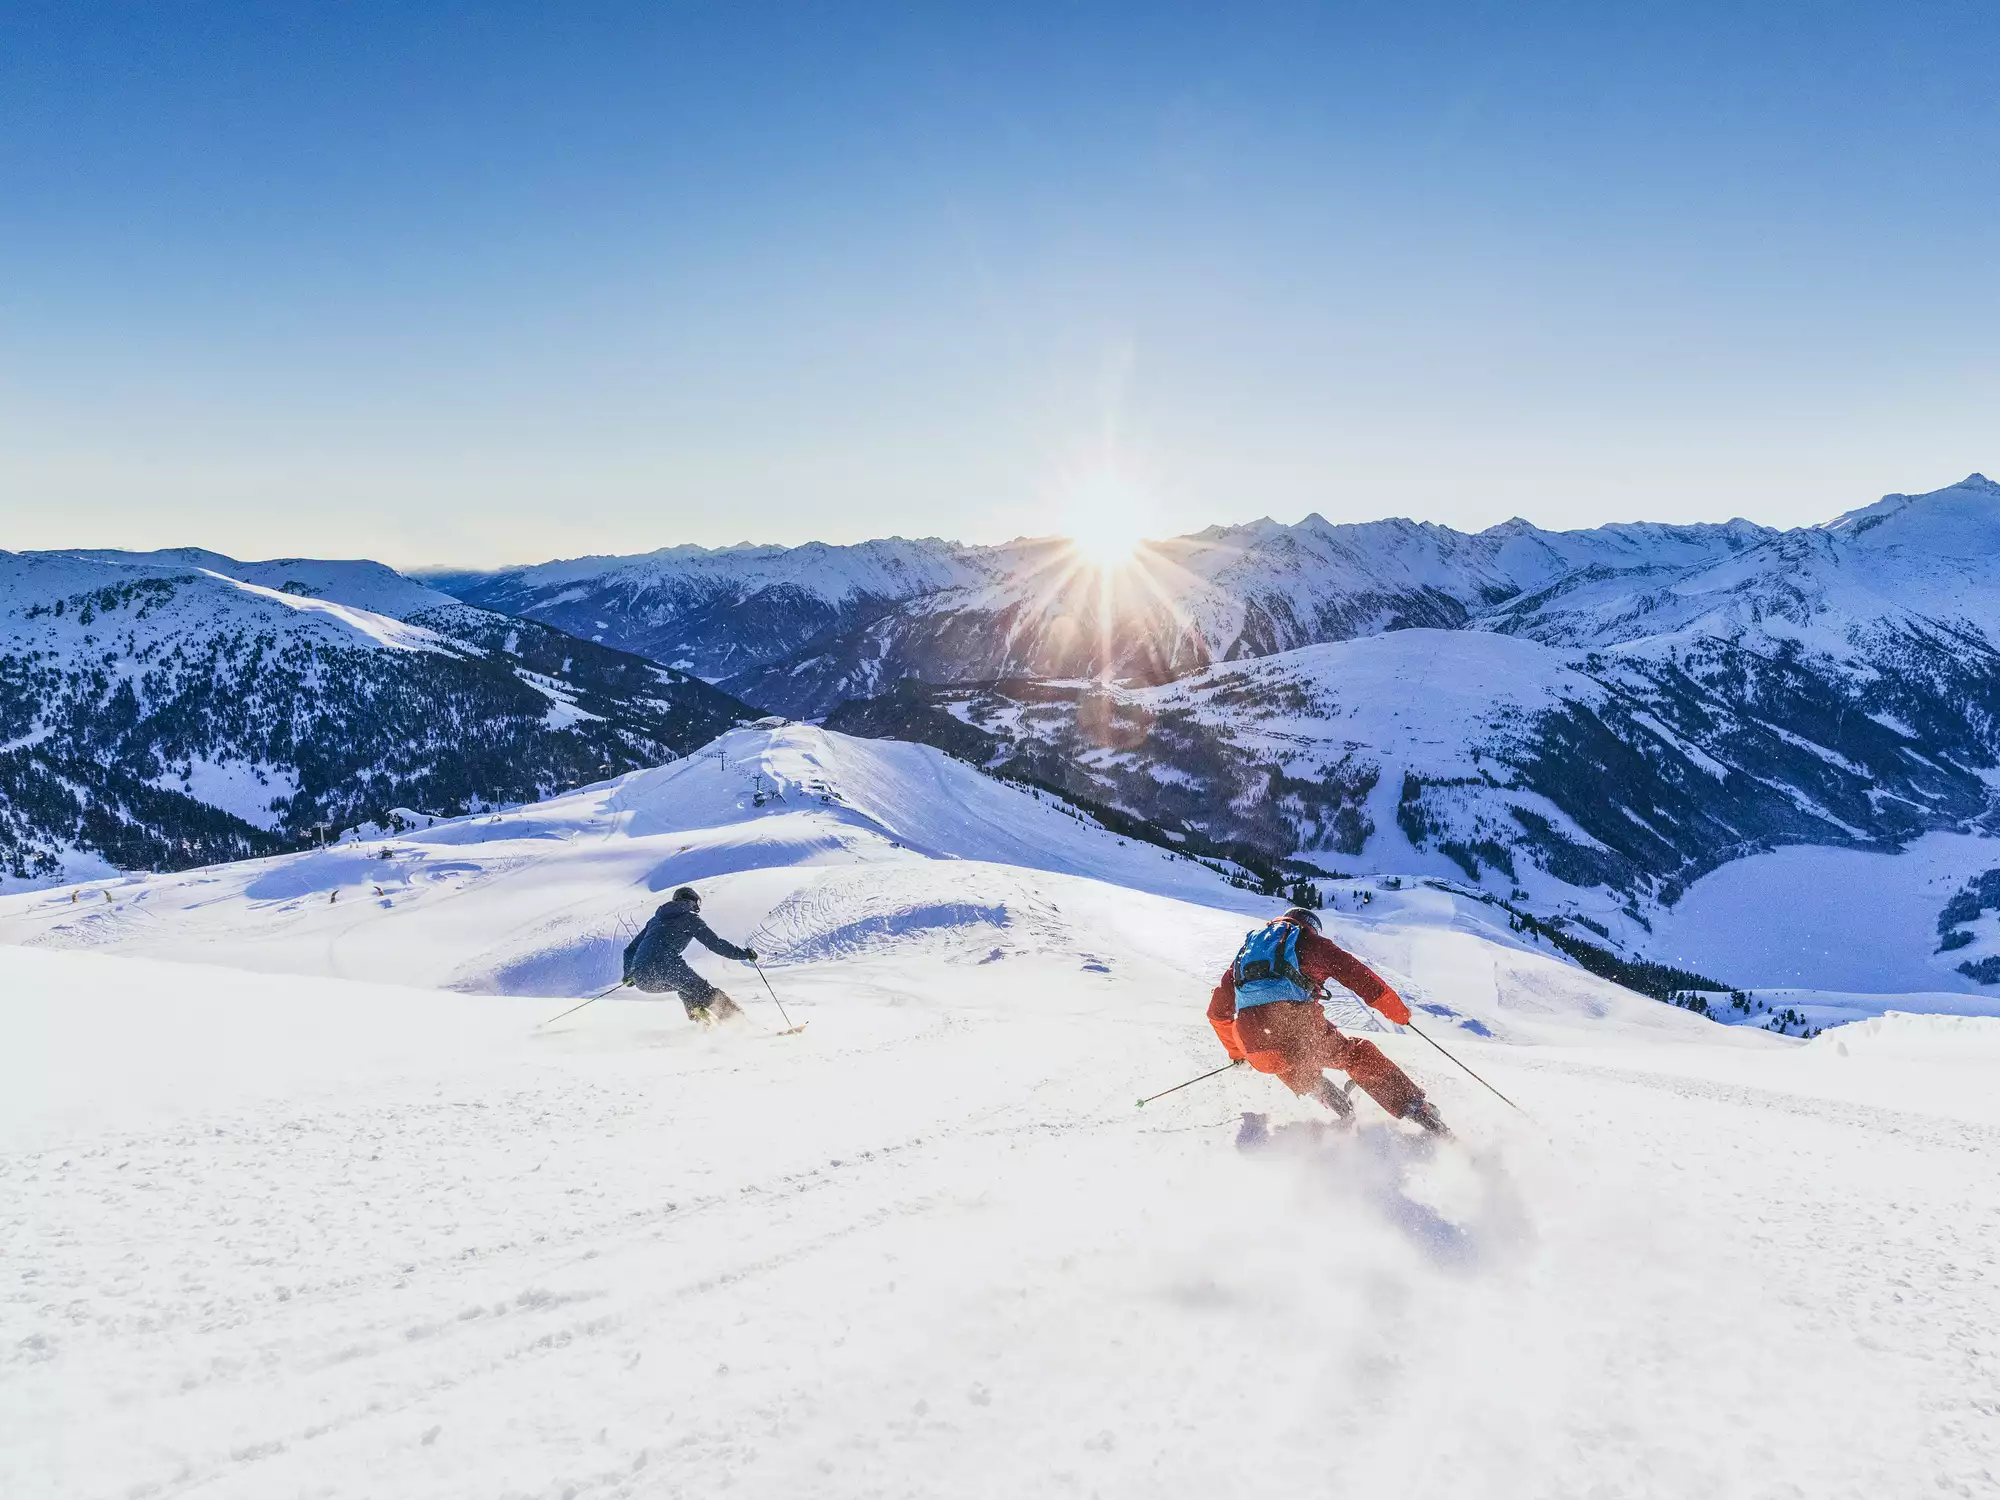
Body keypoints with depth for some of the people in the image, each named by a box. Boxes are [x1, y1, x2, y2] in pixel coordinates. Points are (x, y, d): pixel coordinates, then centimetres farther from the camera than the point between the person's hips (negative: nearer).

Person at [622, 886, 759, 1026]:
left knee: (684, 983, 28)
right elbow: (716, 943, 8)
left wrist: (628, 974, 47)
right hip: (665, 966, -6)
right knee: (704, 992, -1)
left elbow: (630, 949, 34)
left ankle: (696, 1015, 10)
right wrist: (744, 954, 17)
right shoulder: (690, 918, 15)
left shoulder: (656, 919, 32)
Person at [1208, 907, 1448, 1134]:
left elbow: (1218, 1011, 34)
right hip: (1299, 1023, -3)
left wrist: (1236, 1052, 47)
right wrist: (1398, 1010, 28)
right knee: (1356, 1055, 20)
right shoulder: (1310, 942, 21)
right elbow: (1357, 975, 15)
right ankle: (1416, 1108, 10)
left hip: (1252, 1043, 3)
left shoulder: (1248, 948, 32)